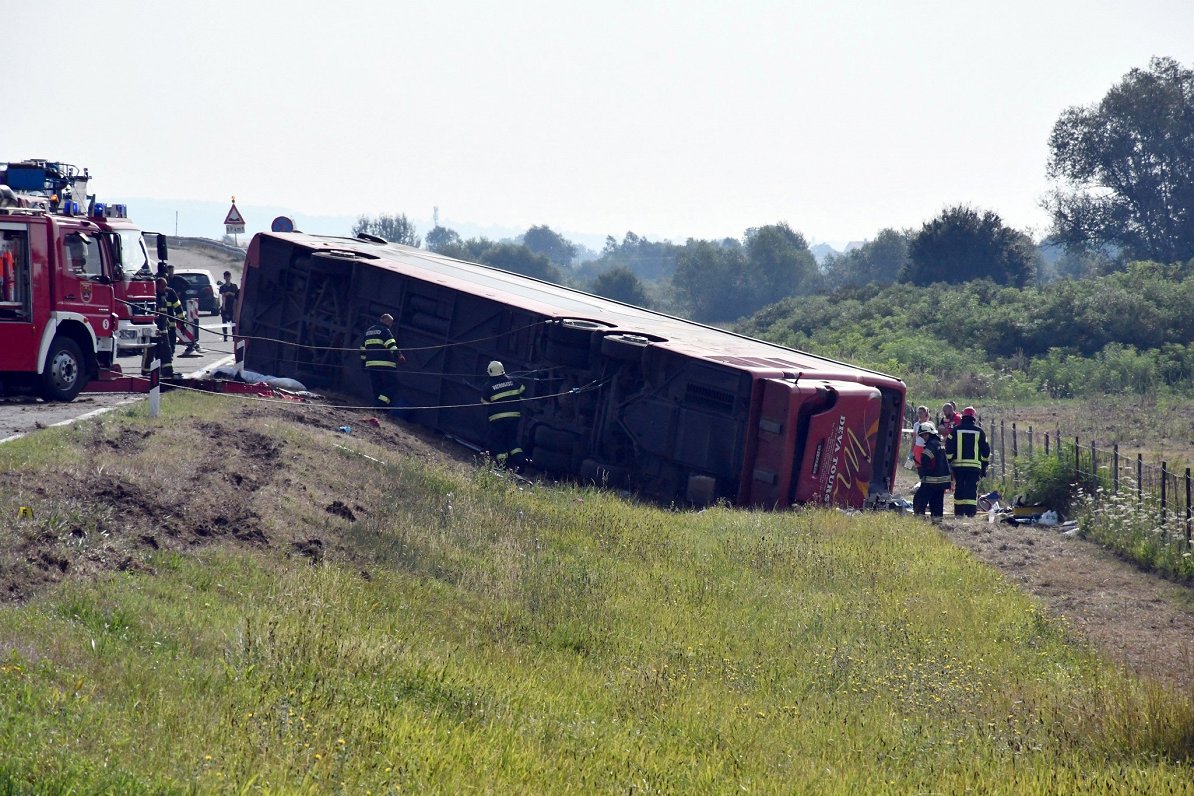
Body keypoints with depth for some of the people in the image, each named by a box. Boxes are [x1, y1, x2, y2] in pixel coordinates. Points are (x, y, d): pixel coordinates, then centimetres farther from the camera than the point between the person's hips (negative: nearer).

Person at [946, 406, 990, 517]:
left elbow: (949, 449, 2)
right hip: (975, 466, -1)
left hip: (958, 465, 1)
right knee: (972, 490, -3)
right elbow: (986, 451, 9)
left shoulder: (956, 430, 4)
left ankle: (959, 512, 10)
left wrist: (947, 463, 8)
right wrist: (984, 466, 16)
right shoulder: (979, 431, 5)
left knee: (959, 488, 8)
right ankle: (970, 512, -12)